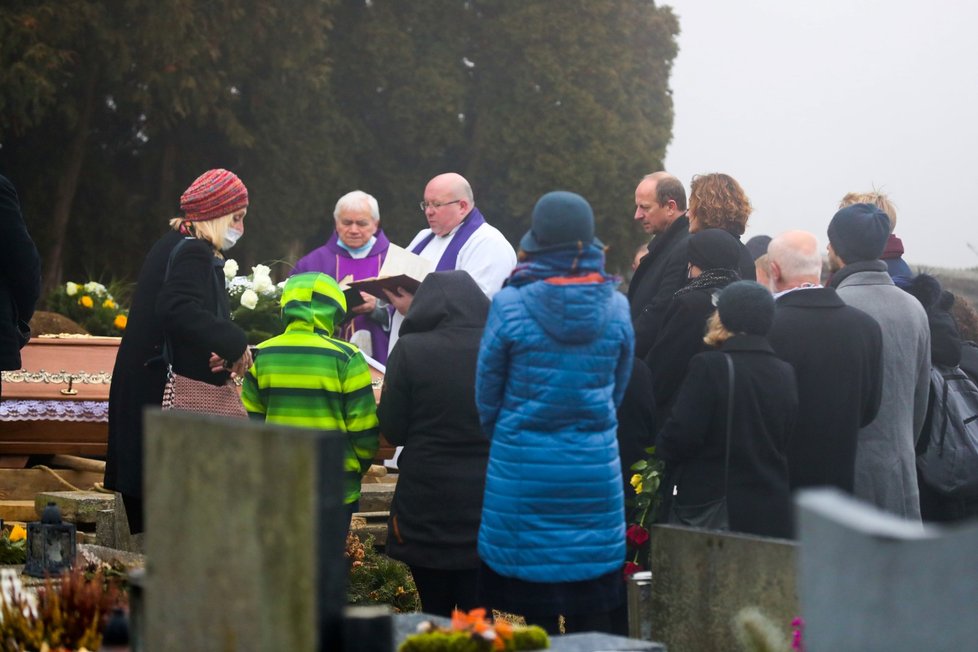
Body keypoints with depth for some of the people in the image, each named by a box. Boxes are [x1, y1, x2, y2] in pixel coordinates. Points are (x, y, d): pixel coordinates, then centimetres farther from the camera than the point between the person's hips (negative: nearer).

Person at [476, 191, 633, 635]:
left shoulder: (510, 306, -9)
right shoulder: (616, 307, -1)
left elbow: (487, 395, 1)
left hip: (523, 470, -2)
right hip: (595, 472, 2)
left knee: (535, 607, 5)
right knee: (593, 611, 7)